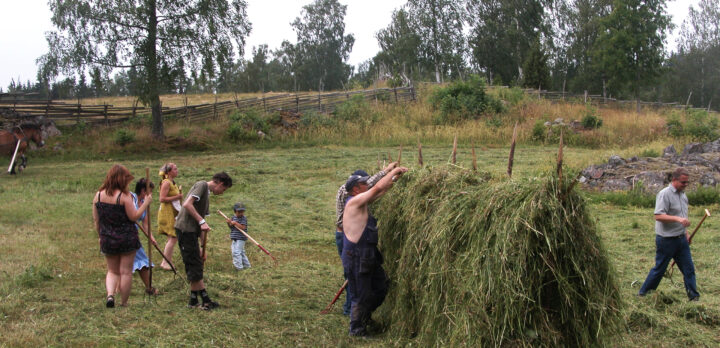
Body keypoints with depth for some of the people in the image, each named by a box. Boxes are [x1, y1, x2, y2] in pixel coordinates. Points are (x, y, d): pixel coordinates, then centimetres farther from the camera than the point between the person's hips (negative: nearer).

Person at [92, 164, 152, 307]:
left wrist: (101, 236, 20)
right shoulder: (124, 196, -15)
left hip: (107, 240, 4)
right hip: (127, 239, -4)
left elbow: (96, 220, 7)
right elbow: (134, 217, -14)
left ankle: (110, 294, -6)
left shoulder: (98, 195, 2)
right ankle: (123, 303, 12)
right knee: (126, 272, 7)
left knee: (112, 271, 18)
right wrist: (145, 203, -5)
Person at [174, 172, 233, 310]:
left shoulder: (207, 194, 22)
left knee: (196, 266, 13)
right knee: (194, 266, -4)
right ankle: (205, 300, 1)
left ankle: (194, 301, 19)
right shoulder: (202, 185, -6)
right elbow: (187, 204, -21)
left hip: (191, 231, 10)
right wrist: (202, 221, -21)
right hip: (185, 229, -10)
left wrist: (203, 248, 17)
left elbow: (201, 227, 21)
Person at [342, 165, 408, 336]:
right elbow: (378, 188, -21)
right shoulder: (354, 202, -16)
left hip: (368, 257, 10)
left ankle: (364, 316, 37)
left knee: (381, 288, 17)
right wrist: (394, 171, -10)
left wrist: (394, 179, 13)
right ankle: (356, 331, 16)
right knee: (361, 295, 1)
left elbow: (379, 192, 21)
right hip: (356, 258, -10)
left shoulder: (361, 203, 12)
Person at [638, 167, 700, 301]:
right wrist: (677, 219, -35)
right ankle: (643, 293, 18)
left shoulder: (683, 195, 12)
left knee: (689, 269, 6)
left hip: (681, 239, 7)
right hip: (666, 240, -7)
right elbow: (658, 216, -26)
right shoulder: (664, 194, -15)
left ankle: (694, 297, 15)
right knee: (659, 269, 3)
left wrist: (686, 232, 19)